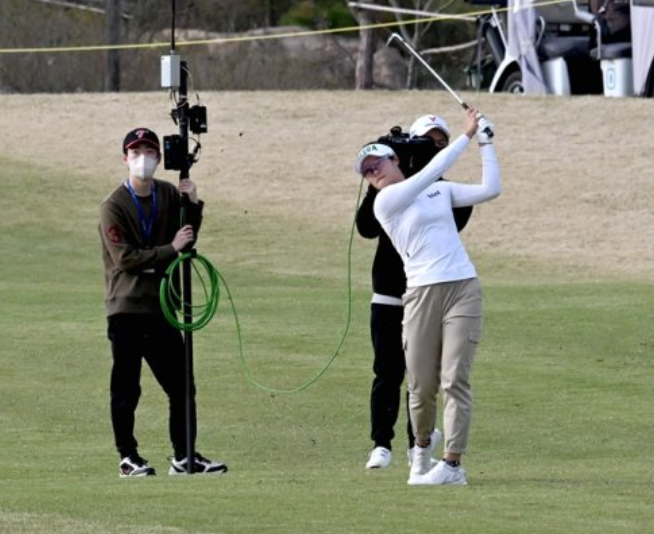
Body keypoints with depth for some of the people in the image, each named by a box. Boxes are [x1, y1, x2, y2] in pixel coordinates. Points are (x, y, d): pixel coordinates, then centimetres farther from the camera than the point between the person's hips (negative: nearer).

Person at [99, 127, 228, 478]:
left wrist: (193, 206, -4)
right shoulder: (114, 207, -7)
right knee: (126, 388, -1)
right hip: (126, 308, -5)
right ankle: (127, 458, 7)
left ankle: (184, 457, 11)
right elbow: (125, 258, -14)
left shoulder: (169, 196, 11)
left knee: (181, 385, 5)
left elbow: (187, 240, 11)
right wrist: (171, 249, -18)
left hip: (161, 306, 6)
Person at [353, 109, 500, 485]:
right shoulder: (385, 201, 2)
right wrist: (468, 136, 2)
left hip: (463, 289, 1)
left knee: (455, 379, -9)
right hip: (422, 294, -1)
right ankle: (423, 446, 28)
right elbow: (434, 170, -4)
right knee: (422, 386, 0)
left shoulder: (440, 191, 16)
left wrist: (486, 142, 9)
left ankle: (453, 463, -11)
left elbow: (490, 189, 12)